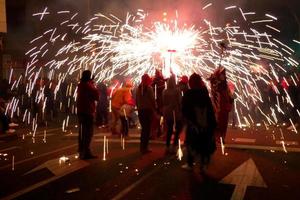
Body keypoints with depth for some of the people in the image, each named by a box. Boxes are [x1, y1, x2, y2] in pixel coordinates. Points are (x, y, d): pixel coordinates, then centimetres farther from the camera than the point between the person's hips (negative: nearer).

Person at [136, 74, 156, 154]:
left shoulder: (138, 88, 3)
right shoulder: (149, 88, -12)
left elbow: (136, 100, 6)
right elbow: (152, 100, -13)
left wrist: (139, 108, 15)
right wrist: (154, 109, -4)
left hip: (140, 110, 5)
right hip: (148, 110, -5)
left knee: (143, 128, 17)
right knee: (147, 129, 1)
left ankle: (142, 147, 23)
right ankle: (144, 147, 2)